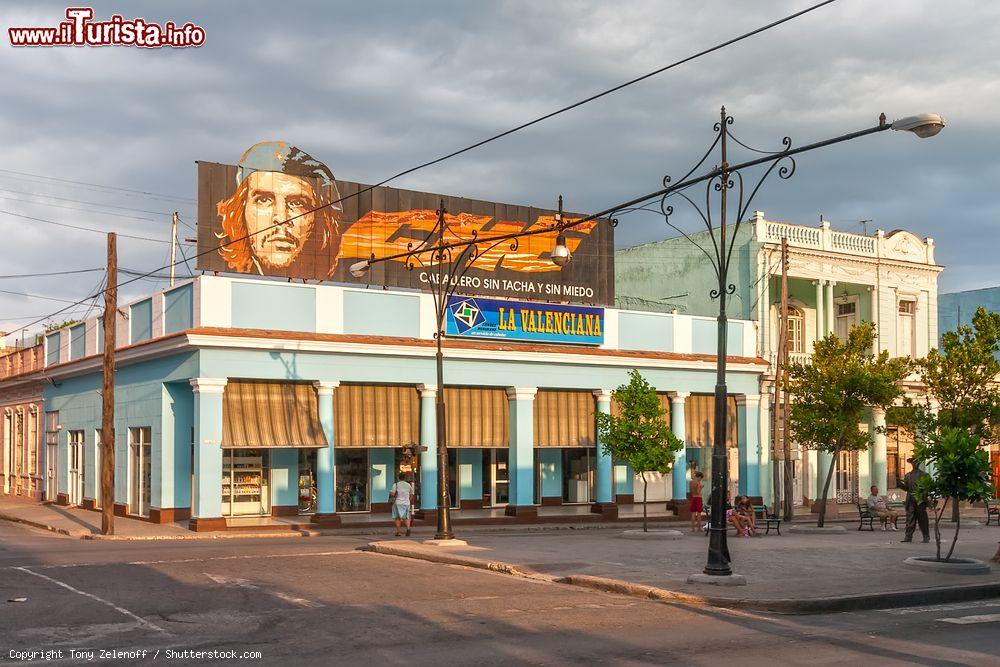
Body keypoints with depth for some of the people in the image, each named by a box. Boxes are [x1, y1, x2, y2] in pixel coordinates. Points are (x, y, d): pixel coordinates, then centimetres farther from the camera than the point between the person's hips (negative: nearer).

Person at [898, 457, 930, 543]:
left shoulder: (923, 475, 3)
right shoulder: (907, 475, 16)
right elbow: (906, 488, 12)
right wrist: (900, 483, -4)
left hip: (920, 499, -3)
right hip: (910, 499, 3)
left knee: (922, 519, 1)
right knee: (910, 519, -1)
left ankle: (926, 537, 10)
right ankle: (908, 537, -1)